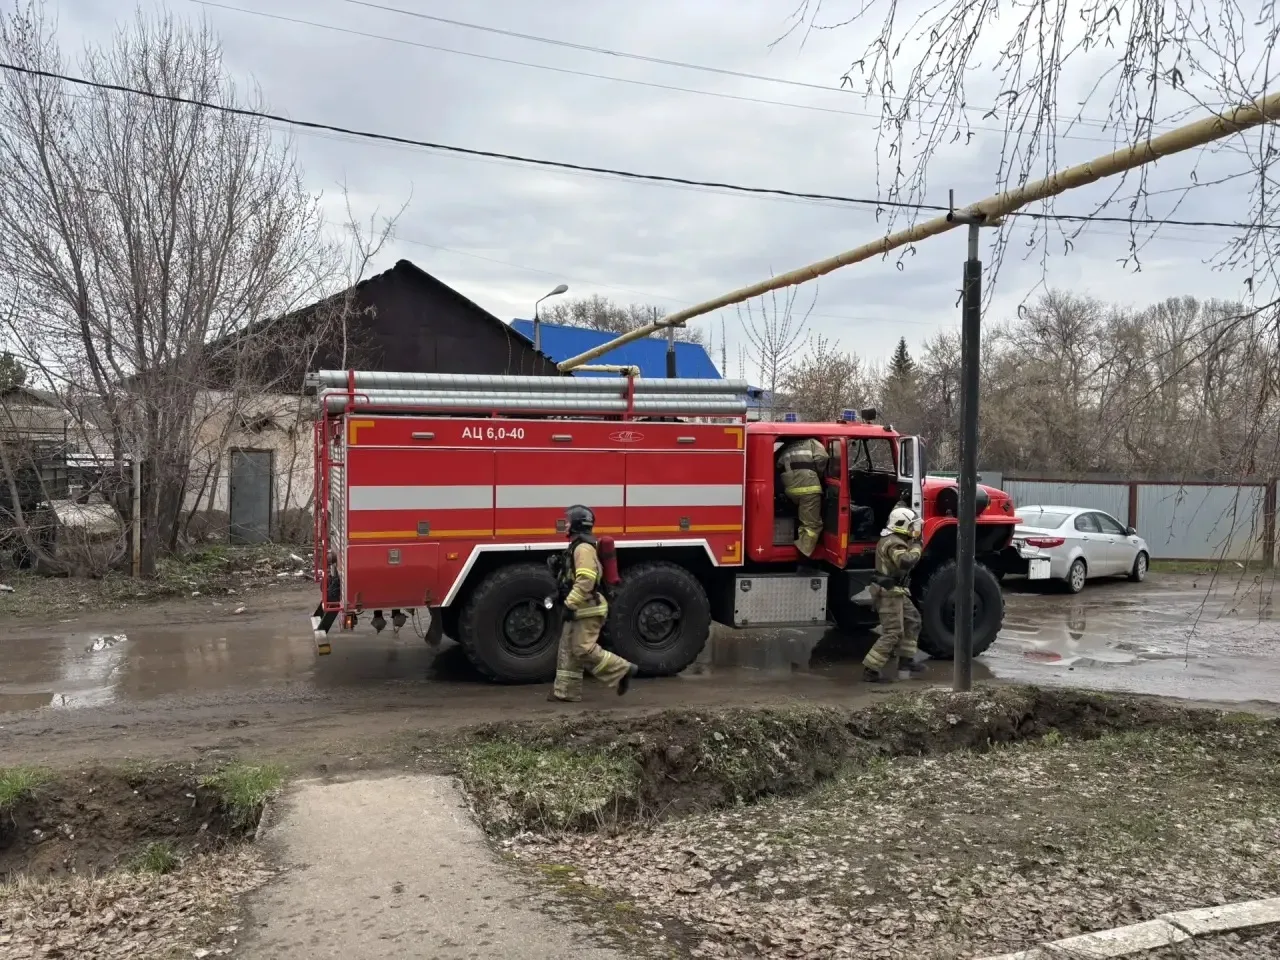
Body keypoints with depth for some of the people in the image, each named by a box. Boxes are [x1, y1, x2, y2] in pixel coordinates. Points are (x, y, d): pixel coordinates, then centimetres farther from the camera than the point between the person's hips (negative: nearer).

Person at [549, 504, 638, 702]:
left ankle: (622, 670, -3)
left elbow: (585, 581, -27)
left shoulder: (583, 548, -17)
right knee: (568, 650, 10)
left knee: (583, 650, -10)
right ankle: (566, 691, 13)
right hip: (581, 609, 10)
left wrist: (570, 605, -26)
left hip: (587, 609, -10)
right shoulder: (578, 547, 17)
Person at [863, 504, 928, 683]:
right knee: (893, 633, -8)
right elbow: (906, 561, -40)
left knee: (912, 621, 20)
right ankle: (870, 670, -5)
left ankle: (905, 663, 25)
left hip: (895, 591, 11)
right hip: (889, 593, -11)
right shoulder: (894, 543, -23)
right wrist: (916, 546, -25)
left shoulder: (893, 537, 9)